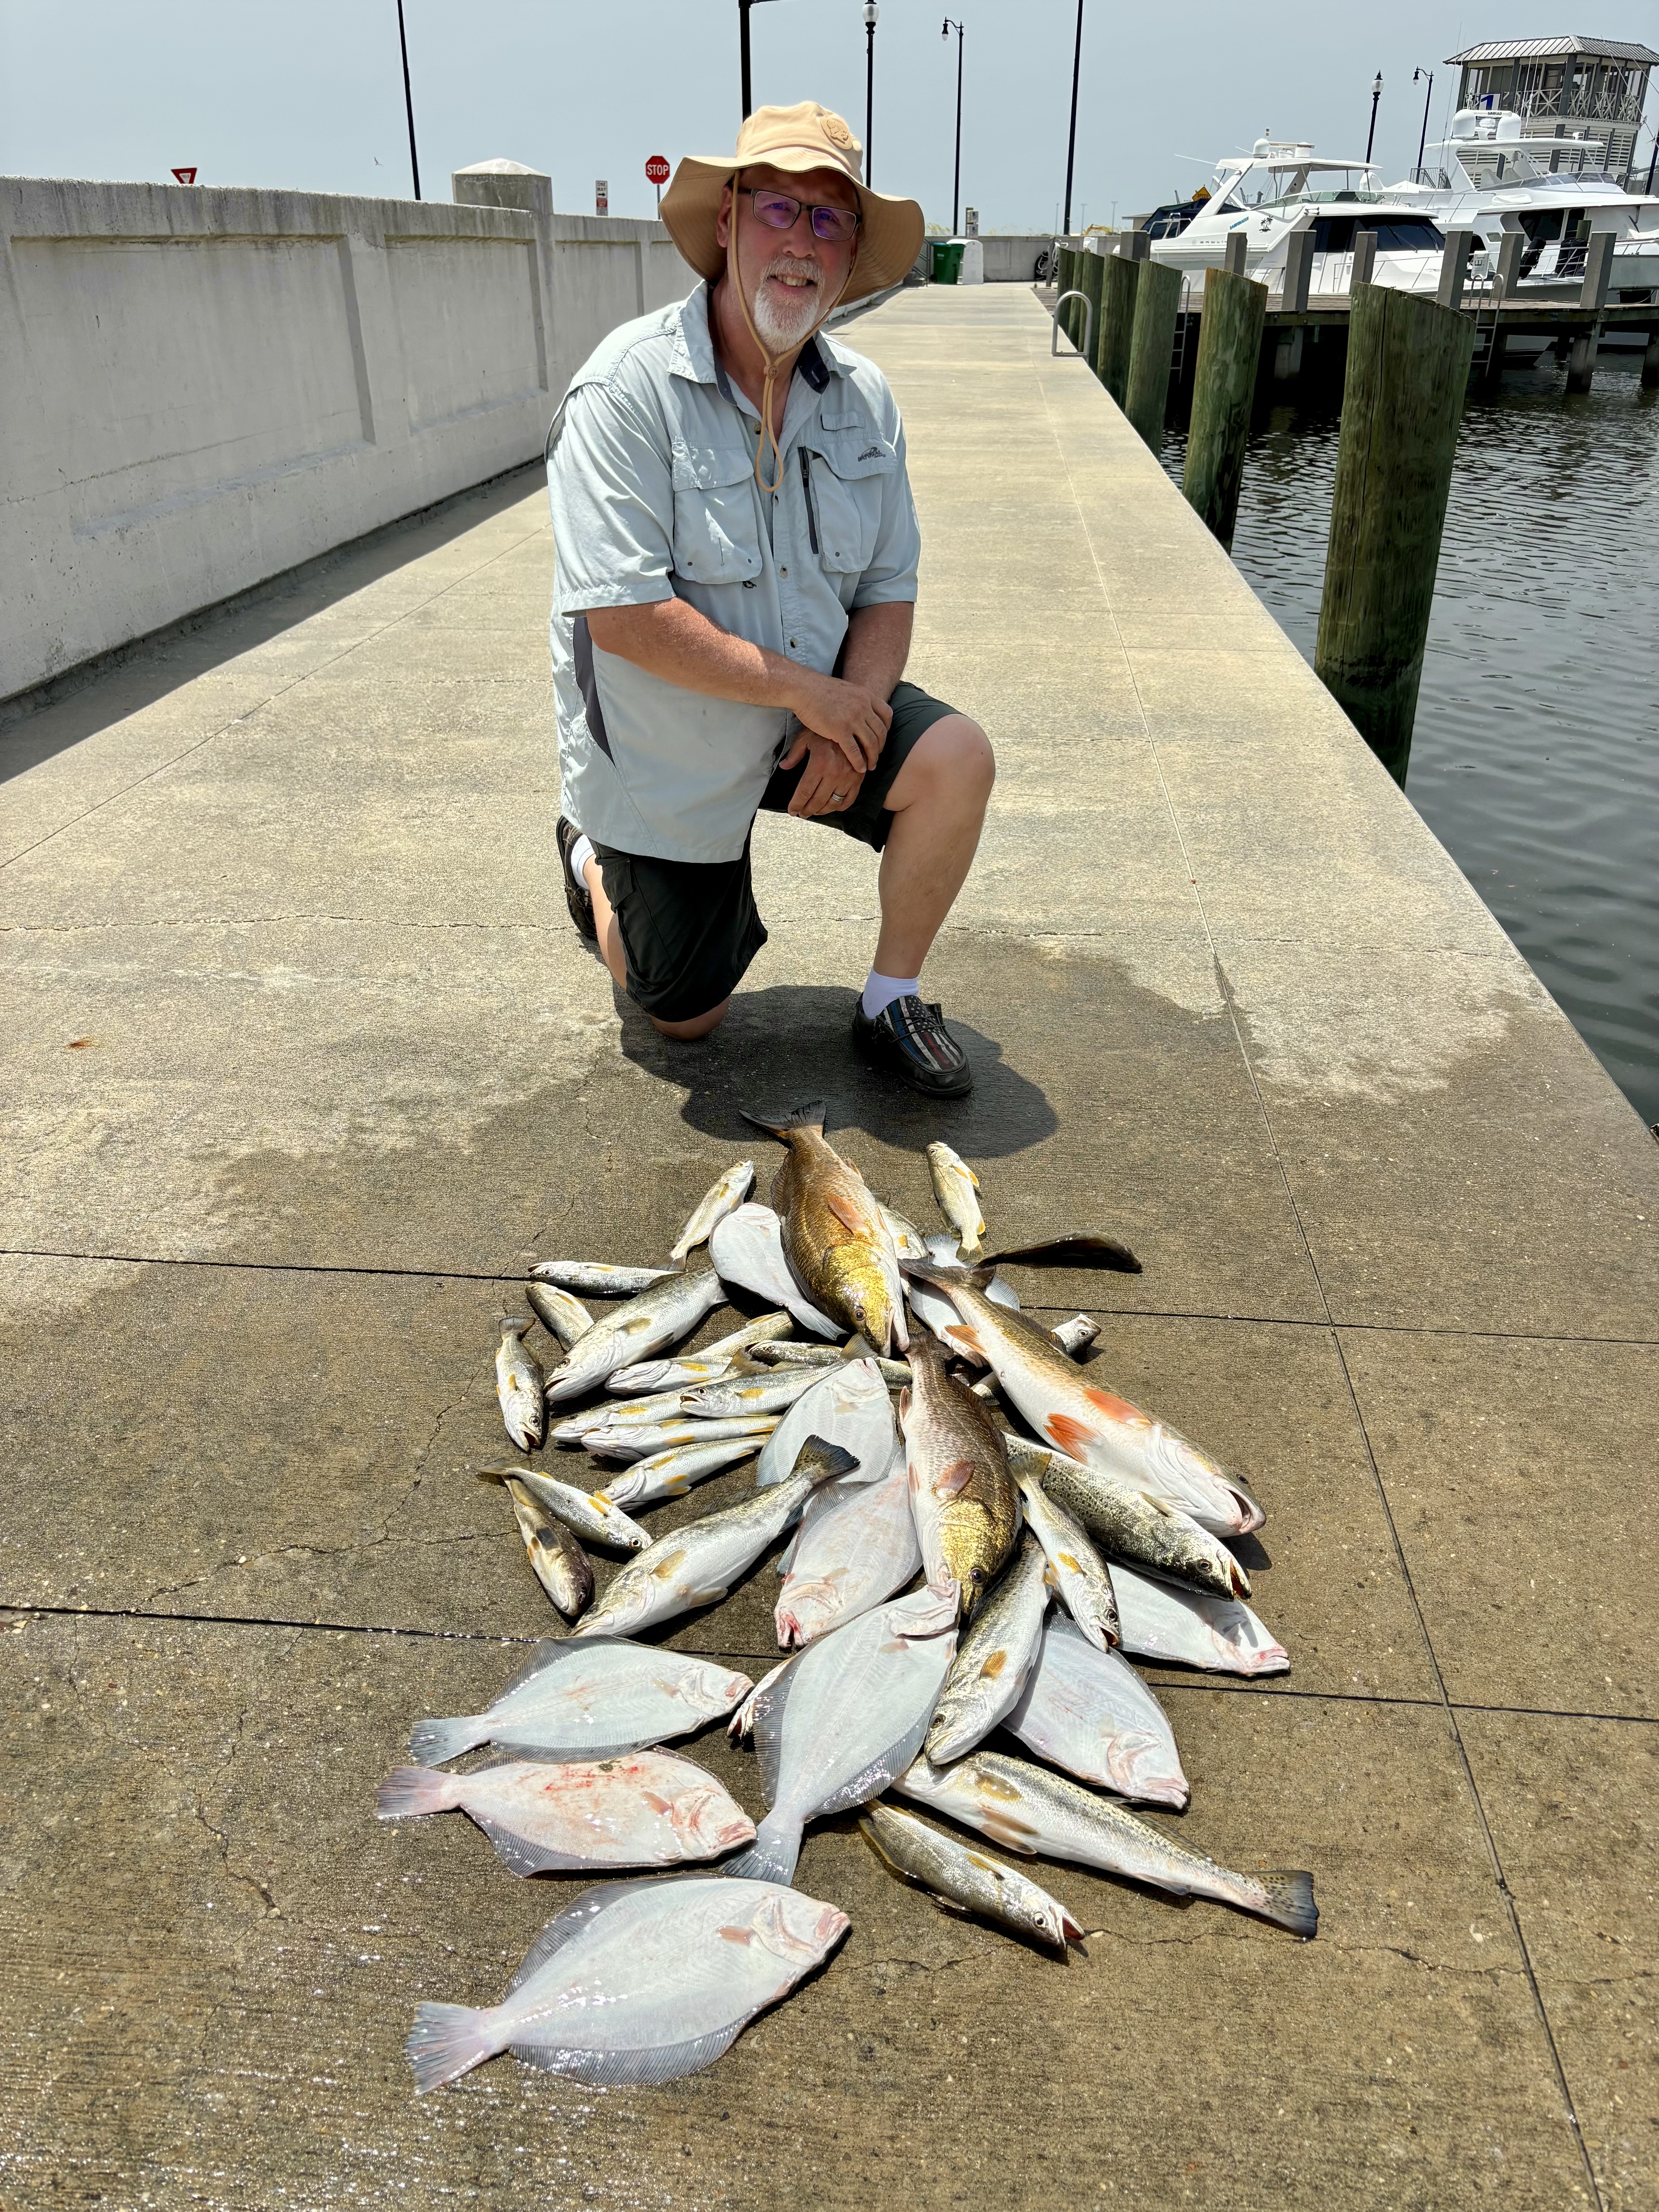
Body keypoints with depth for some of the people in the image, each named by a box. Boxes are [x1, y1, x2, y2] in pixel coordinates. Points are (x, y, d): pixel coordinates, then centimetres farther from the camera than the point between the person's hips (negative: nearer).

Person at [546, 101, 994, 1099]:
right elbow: (624, 617, -27)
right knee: (691, 1014, 5)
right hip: (665, 753, -4)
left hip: (818, 710, 4)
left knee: (957, 757, -22)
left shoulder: (863, 398, -3)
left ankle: (893, 1000, -1)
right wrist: (807, 690, -25)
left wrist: (847, 724, -19)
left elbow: (889, 593, 0)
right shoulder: (629, 388, -20)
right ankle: (597, 863, 37)